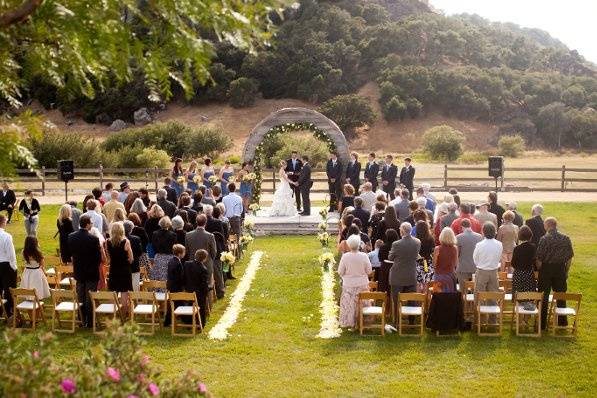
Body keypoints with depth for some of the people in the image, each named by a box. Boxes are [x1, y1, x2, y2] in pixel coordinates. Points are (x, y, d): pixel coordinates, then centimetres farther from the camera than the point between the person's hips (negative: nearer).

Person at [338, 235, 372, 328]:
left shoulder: (345, 256, -15)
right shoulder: (364, 256, -13)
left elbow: (340, 272, -7)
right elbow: (369, 271, -4)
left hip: (349, 285, -1)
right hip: (362, 284, 1)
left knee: (348, 304, 12)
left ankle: (348, 322, 16)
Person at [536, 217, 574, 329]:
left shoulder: (544, 239, -16)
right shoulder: (566, 239, -4)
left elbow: (539, 259, -14)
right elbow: (569, 258, 2)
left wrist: (538, 270, 3)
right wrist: (566, 271, 13)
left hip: (546, 268, -3)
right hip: (561, 269, 3)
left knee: (544, 296, 7)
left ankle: (542, 323, 13)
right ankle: (562, 321, 25)